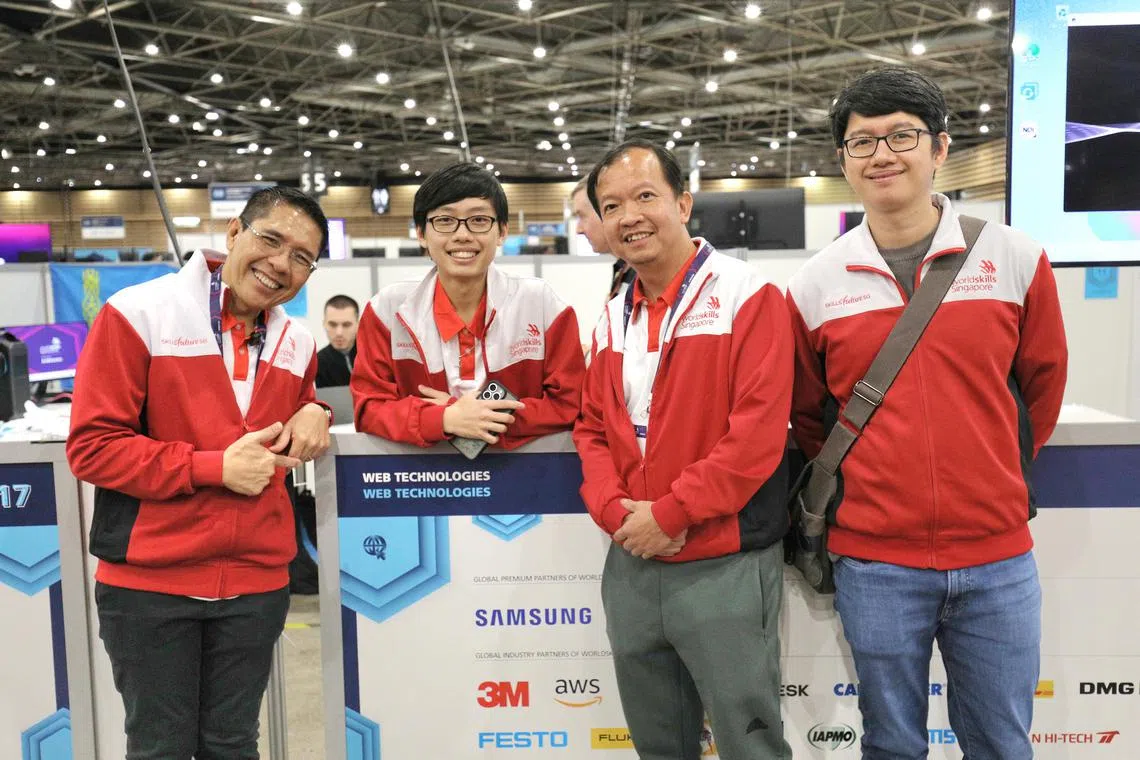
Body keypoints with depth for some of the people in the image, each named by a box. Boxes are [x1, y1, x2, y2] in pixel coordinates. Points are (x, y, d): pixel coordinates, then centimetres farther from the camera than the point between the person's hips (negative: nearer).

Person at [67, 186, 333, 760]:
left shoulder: (298, 343, 7)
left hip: (256, 583, 4)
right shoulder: (137, 314, -9)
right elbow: (91, 446, -12)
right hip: (148, 582, -4)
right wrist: (215, 467, -18)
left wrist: (312, 414, -2)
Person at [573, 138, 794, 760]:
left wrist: (669, 514, -18)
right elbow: (592, 429, 12)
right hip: (630, 566, 7)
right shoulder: (612, 319, 12)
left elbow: (758, 430, -18)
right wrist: (615, 512, -6)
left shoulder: (747, 297, -10)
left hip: (725, 568, -6)